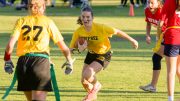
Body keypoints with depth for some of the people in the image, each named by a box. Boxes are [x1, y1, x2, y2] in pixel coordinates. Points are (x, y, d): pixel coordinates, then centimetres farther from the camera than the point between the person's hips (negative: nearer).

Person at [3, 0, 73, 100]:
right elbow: (63, 46, 11)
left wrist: (7, 60, 13)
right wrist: (70, 62, 24)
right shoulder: (48, 22, 9)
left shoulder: (21, 21, 12)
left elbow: (11, 44, 0)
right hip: (41, 61, -3)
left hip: (23, 61, 3)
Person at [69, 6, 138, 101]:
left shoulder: (100, 28, -31)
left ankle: (96, 85, 9)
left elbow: (117, 32, -18)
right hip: (91, 54, 5)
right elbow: (71, 49, -12)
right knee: (84, 81, 11)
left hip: (103, 55, -5)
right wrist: (79, 49, -35)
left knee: (87, 74, -26)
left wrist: (131, 40, -9)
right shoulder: (78, 32, -19)